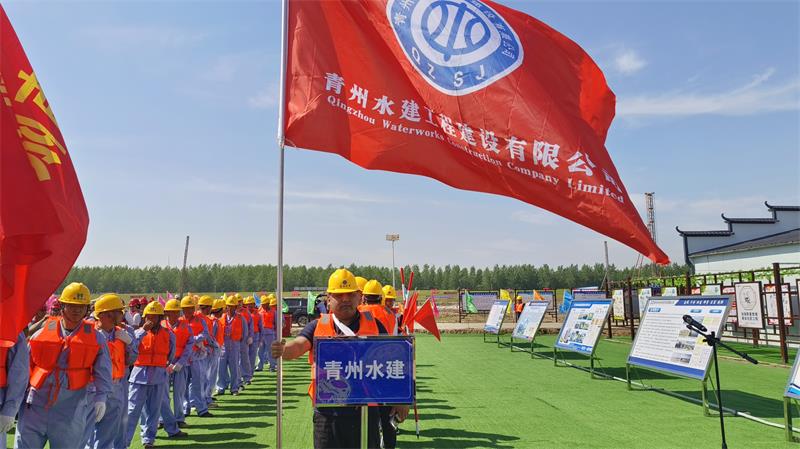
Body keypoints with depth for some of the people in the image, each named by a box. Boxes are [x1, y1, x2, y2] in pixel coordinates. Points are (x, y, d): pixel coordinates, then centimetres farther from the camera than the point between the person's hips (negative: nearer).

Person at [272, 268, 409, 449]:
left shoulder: (373, 324, 2)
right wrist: (283, 350, -38)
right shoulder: (317, 326, 2)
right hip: (327, 412, 0)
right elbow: (298, 345, -15)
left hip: (365, 411, 1)